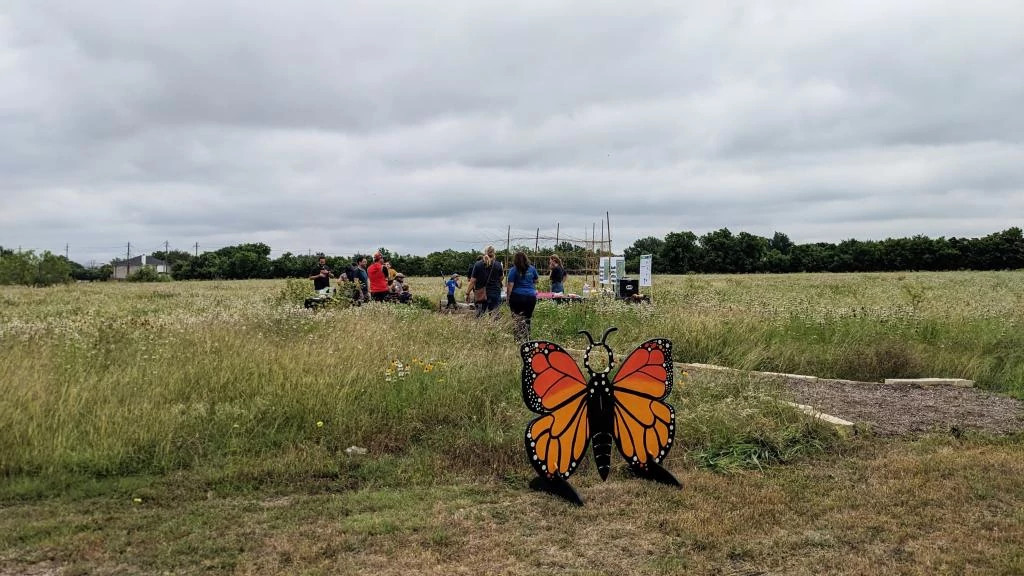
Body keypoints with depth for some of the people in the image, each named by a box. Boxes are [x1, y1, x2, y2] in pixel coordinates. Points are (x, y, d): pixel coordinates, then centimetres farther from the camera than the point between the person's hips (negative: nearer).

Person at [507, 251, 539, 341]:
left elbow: (510, 285, -9)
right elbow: (535, 281, 22)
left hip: (517, 297, -3)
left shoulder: (513, 270, -4)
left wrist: (508, 297, -4)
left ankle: (519, 339, -7)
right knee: (527, 320, 9)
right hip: (531, 296, 3)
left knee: (518, 320, -1)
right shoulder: (532, 269, 7)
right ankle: (527, 339, 9)